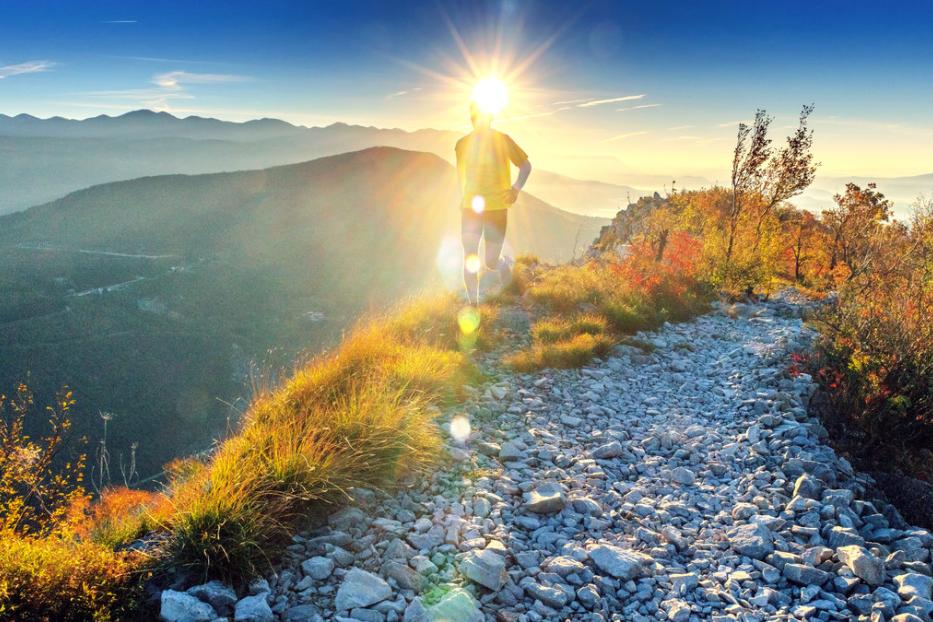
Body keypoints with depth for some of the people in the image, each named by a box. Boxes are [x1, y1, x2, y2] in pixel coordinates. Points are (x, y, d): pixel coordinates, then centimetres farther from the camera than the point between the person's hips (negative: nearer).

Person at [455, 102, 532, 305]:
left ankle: (505, 264, 38)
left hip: (497, 207, -2)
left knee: (491, 262, 1)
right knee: (469, 258, -7)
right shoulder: (463, 144, 2)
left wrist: (516, 189, -12)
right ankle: (473, 305, 4)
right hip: (471, 206, 2)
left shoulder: (502, 141, -6)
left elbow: (526, 166, 2)